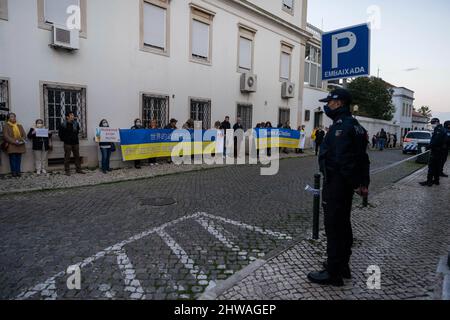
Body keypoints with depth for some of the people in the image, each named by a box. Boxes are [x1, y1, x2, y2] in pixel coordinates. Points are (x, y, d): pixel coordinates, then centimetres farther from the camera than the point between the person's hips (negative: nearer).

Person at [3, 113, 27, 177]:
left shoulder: (20, 126, 17)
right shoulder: (6, 126, 3)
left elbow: (24, 135, 11)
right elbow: (6, 136, -8)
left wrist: (23, 140, -10)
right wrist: (14, 141, -18)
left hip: (20, 146, 4)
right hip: (11, 146, -3)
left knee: (18, 159, 3)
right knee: (13, 159, -4)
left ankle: (18, 172, 8)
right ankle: (14, 172, 0)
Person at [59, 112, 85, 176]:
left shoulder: (76, 123, 4)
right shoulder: (63, 124, -7)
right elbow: (60, 133, 2)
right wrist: (63, 139, 1)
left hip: (76, 142, 4)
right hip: (67, 143, -4)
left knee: (77, 156, 8)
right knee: (67, 157, 1)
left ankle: (78, 169, 16)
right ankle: (67, 171, 7)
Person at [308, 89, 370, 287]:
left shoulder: (341, 126, -17)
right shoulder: (354, 124, 15)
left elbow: (344, 159, -25)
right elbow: (363, 157, 15)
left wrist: (355, 184, -18)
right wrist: (364, 183, 14)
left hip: (336, 183, -11)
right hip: (346, 183, 11)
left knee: (333, 226, -2)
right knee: (343, 224, 18)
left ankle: (333, 273, 8)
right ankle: (342, 265, 32)